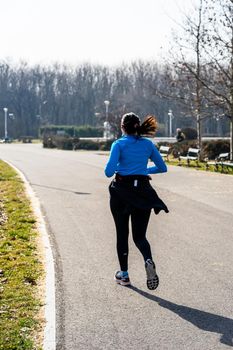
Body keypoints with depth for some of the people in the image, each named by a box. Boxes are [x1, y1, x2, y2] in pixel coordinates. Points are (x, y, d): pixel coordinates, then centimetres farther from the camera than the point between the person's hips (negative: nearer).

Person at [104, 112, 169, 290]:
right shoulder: (148, 144, 6)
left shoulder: (119, 144, -5)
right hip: (142, 191, 2)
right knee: (139, 235, 7)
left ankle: (124, 274, 20)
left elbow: (109, 171, -15)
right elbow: (162, 168, 14)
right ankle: (149, 261, -24)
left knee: (122, 234, 13)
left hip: (121, 191, -2)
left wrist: (116, 170, 9)